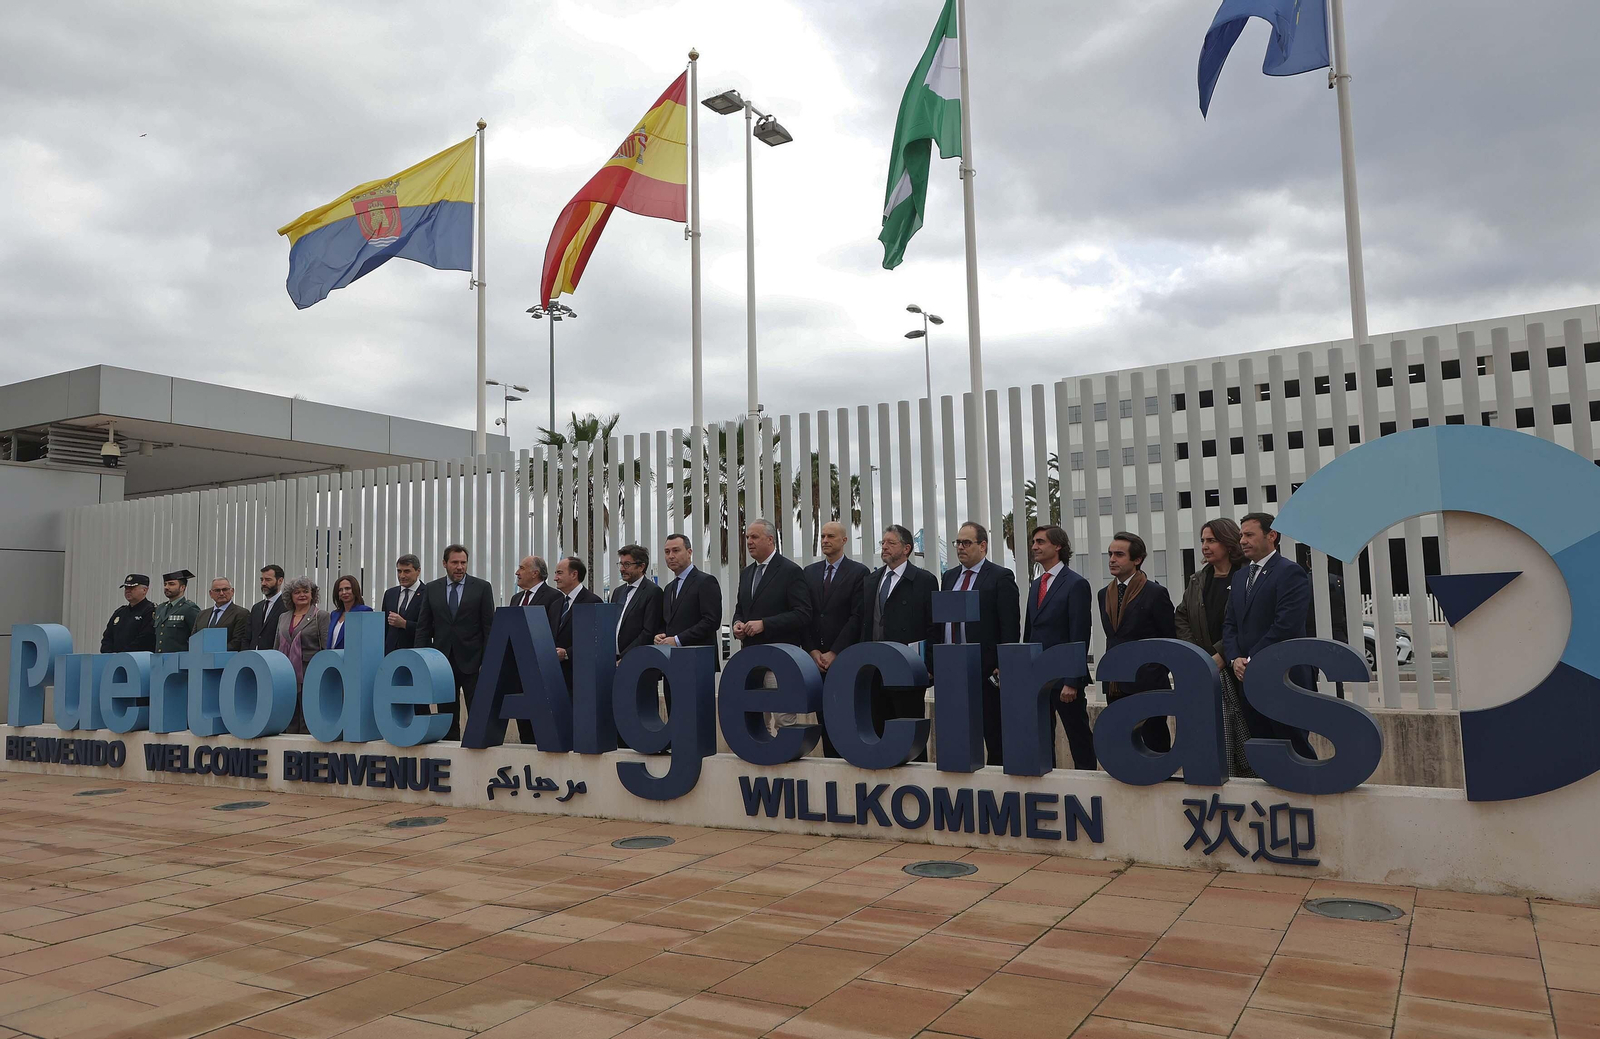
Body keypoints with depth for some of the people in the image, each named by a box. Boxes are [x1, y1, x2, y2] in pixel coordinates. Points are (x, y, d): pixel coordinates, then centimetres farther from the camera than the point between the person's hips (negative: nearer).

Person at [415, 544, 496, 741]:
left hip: (472, 662, -2)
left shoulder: (482, 587, 1)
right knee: (446, 719, 7)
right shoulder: (431, 589, 9)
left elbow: (489, 627, -1)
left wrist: (487, 663, -7)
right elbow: (423, 628, 9)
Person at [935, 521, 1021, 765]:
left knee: (993, 735, 2)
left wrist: (1003, 667, -14)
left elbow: (1010, 627, -8)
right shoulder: (949, 577, 16)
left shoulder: (1001, 577, -3)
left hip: (986, 671, -6)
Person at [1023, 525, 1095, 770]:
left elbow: (1079, 637, -14)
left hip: (1063, 677, -7)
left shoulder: (1076, 584, -8)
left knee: (1079, 738, 4)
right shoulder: (1035, 585, 15)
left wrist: (1072, 682, -18)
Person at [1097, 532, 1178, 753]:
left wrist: (1156, 673, -4)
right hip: (1115, 686, 6)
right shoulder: (1104, 594, 11)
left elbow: (1171, 641, -4)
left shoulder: (1155, 593, -7)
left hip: (1147, 685, -6)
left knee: (1156, 747, 1)